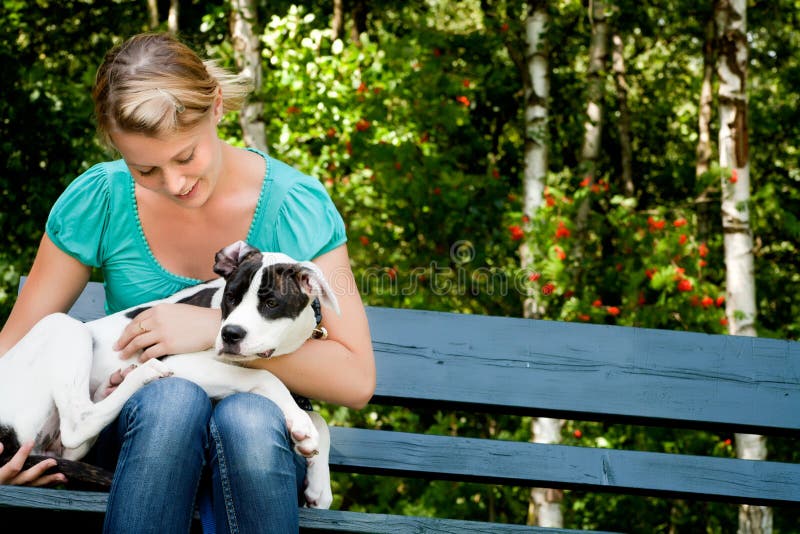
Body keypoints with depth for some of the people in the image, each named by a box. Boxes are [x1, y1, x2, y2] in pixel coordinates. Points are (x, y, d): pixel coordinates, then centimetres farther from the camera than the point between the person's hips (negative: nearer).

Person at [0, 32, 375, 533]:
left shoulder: (295, 204, -12)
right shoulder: (98, 201, -7)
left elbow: (356, 379, -16)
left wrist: (218, 329, -25)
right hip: (136, 428, 1)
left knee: (249, 418, -37)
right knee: (174, 397, -35)